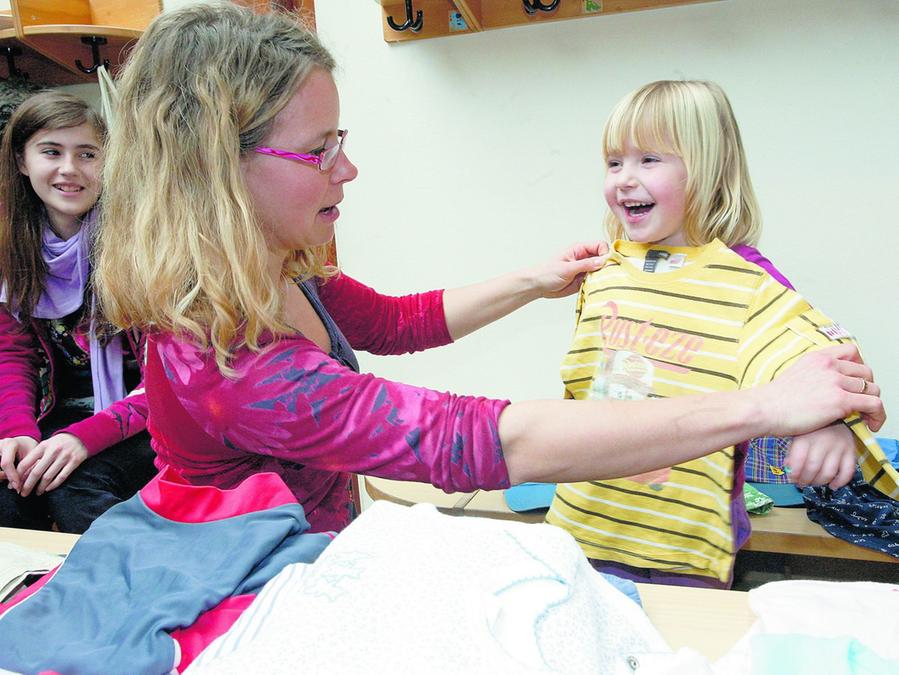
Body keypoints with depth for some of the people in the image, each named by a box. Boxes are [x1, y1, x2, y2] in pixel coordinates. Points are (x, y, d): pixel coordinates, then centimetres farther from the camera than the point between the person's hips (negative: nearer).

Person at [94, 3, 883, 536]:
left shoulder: (285, 277, -7)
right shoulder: (219, 357, -33)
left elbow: (399, 320, 11)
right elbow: (477, 440, -40)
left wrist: (534, 282, 8)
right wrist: (760, 408, -37)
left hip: (328, 563, 7)